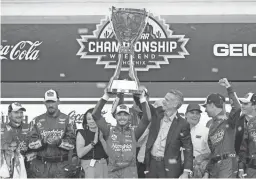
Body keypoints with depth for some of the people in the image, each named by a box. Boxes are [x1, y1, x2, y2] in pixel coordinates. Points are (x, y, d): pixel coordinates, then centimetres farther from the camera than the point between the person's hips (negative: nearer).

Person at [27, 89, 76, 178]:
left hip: (61, 166, -1)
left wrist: (59, 142, -18)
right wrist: (42, 141, -15)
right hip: (41, 166, 2)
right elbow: (31, 144, 3)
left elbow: (72, 144, -1)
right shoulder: (38, 120, 10)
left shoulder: (65, 119, 5)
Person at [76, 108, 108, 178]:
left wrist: (101, 139, -10)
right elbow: (80, 154, -10)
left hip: (104, 165, 3)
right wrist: (93, 142, -14)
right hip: (89, 165, -3)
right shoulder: (81, 133, 2)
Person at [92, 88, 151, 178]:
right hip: (113, 171, 1)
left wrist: (142, 99, -5)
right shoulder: (109, 131, 8)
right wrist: (105, 97, -1)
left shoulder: (134, 131, 8)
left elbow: (147, 119, -4)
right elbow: (95, 114, 1)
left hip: (130, 171, -1)